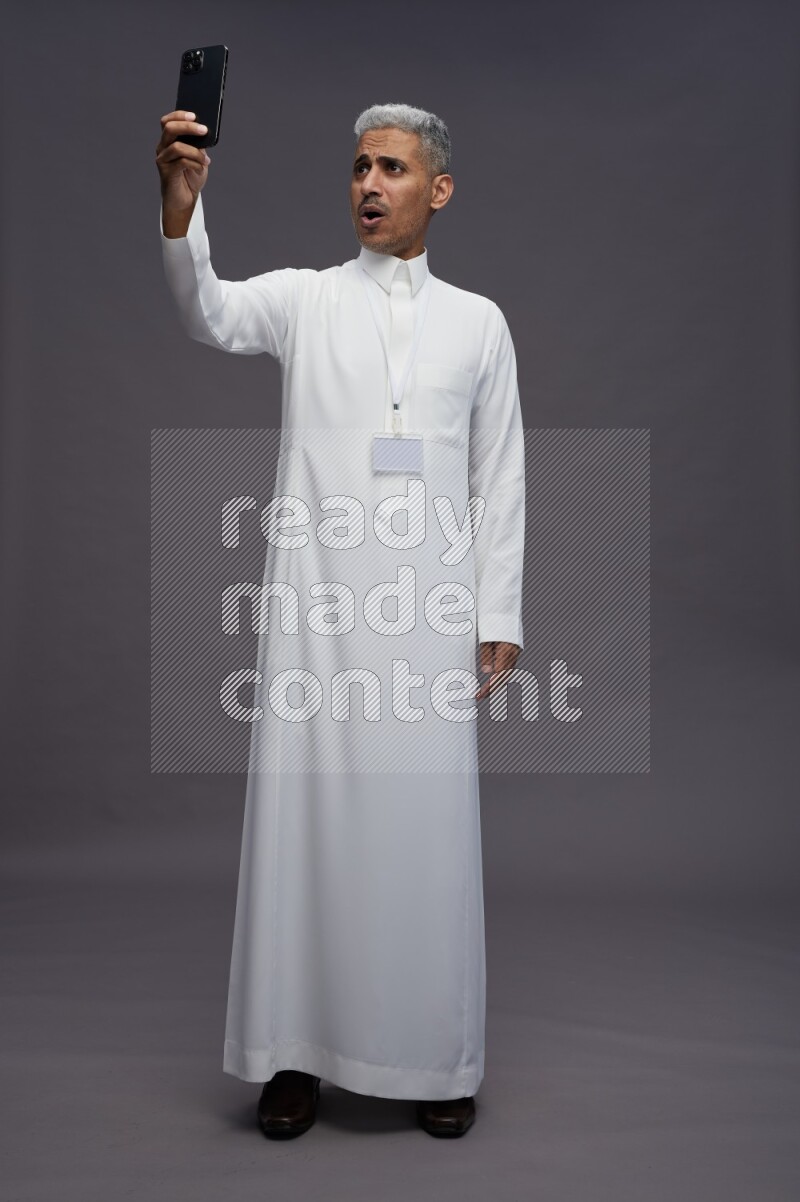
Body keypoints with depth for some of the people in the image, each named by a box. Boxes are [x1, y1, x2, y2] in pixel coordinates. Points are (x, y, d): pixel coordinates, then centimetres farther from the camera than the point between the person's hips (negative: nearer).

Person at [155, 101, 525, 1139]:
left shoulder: (478, 321, 12)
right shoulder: (303, 299, 10)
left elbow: (500, 480, 10)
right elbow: (210, 314, -11)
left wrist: (501, 619, 4)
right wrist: (180, 201, -29)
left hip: (430, 611, 1)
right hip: (317, 604, 0)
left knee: (428, 828, 3)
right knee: (305, 817, 2)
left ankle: (435, 1058, 18)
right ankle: (298, 1050, 16)